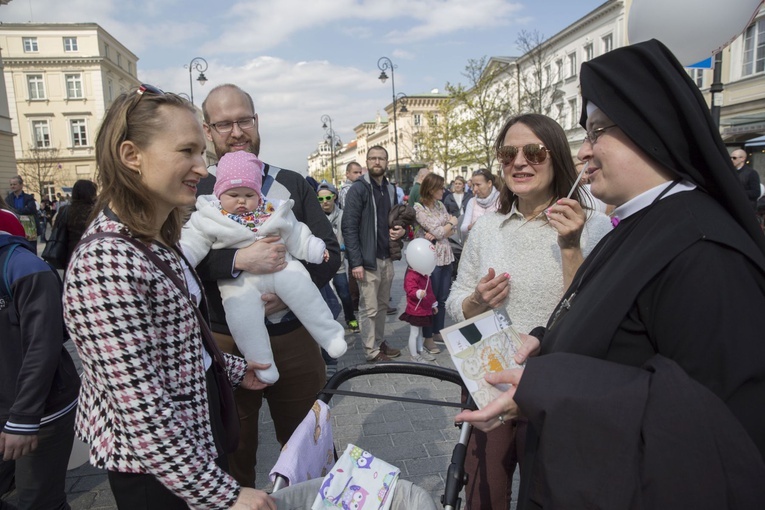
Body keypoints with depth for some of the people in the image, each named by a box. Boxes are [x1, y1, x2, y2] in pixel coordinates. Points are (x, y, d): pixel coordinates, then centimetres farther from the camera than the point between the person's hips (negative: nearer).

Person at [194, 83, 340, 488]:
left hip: (293, 338, 2)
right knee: (234, 453, 19)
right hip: (225, 344, -1)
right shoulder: (193, 191, -1)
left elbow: (329, 252, -1)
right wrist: (239, 260, -29)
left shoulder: (291, 184, 4)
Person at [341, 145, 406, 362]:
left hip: (387, 259, 7)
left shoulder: (390, 189, 13)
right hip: (368, 260, -6)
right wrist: (356, 262, -19)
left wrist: (401, 230, 2)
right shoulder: (358, 189, -9)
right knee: (369, 309, 2)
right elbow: (348, 228, -14)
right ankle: (372, 351, 13)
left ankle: (380, 342, 29)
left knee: (382, 306, 16)